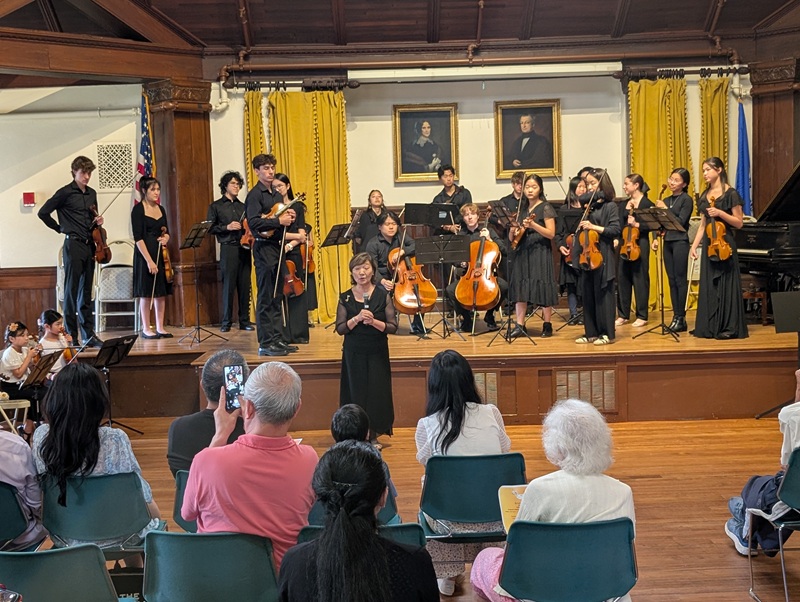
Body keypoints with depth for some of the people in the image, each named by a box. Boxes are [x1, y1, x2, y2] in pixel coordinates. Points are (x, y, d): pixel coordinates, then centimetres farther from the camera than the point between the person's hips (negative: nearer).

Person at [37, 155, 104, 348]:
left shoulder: (92, 193, 13)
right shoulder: (65, 193, -7)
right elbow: (43, 212, -6)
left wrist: (98, 221, 4)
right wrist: (61, 229, 0)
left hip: (89, 245, 6)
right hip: (73, 245, -6)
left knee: (86, 292, 10)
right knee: (71, 291, -3)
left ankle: (88, 334, 13)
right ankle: (71, 336, 1)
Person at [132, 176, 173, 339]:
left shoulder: (161, 209, 11)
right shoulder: (138, 210, -8)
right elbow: (138, 238, -13)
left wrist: (166, 238, -5)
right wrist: (149, 261, -19)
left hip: (161, 254, 6)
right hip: (145, 254, -6)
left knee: (162, 292, 7)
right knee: (146, 293, -1)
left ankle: (160, 328, 13)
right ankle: (146, 329, 6)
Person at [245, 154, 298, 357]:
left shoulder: (276, 194, 17)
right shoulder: (255, 195, -9)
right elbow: (253, 222, -21)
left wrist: (288, 217, 4)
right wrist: (279, 221, -20)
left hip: (277, 246, 8)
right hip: (264, 248, -8)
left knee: (276, 297, 11)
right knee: (266, 298, -6)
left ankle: (278, 340, 17)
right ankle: (265, 343, -3)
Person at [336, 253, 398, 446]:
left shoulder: (383, 295, -2)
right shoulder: (345, 298, 0)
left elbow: (393, 327, -6)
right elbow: (340, 329, -5)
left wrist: (373, 321, -22)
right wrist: (357, 319, -20)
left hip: (377, 352, 0)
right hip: (354, 353, 0)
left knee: (377, 392, 1)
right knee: (356, 391, 2)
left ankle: (373, 434, 15)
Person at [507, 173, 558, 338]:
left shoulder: (546, 208, -1)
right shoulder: (522, 208, 14)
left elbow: (551, 234, -10)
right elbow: (511, 238, 16)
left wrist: (533, 225, -22)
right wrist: (513, 231, -8)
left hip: (540, 252, -5)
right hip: (522, 252, 5)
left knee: (542, 287, -5)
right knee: (520, 288, -1)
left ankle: (547, 325, 6)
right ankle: (520, 326, 2)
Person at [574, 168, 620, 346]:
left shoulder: (610, 206, -5)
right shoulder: (589, 203, 13)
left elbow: (615, 230, -11)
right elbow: (580, 199, -8)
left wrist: (594, 227, -18)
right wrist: (597, 194, -4)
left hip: (602, 255, -6)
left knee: (603, 294, -3)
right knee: (588, 294, 8)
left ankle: (607, 333, 3)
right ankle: (591, 332, 15)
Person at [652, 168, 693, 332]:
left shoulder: (686, 199, -4)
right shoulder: (666, 200, 15)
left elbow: (681, 221, -14)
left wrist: (666, 209, -14)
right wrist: (656, 238, 1)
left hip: (680, 241, -7)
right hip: (667, 242, 7)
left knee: (680, 280, -5)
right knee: (672, 280, 7)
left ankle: (681, 318, -1)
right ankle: (676, 316, 11)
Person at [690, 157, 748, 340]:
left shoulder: (730, 193, -5)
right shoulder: (705, 196, 13)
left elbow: (739, 223, -7)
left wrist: (720, 213, -20)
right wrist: (694, 245, 8)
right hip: (708, 244, 7)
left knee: (726, 285, -5)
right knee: (708, 285, 7)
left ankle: (729, 327, -1)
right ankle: (709, 326, 13)